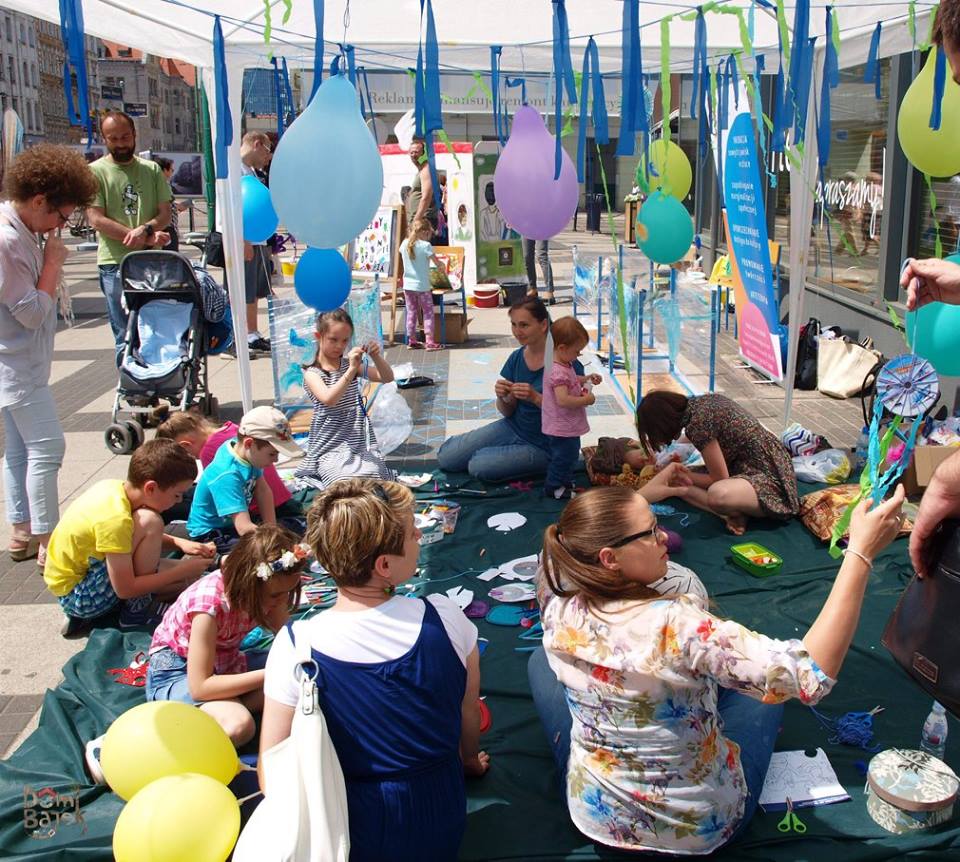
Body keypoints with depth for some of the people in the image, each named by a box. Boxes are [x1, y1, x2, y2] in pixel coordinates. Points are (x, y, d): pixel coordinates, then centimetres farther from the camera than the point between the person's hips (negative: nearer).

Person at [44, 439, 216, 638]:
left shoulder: (114, 487, -5)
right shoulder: (115, 519, -30)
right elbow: (125, 589, -24)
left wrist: (179, 543, 0)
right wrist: (181, 571, -18)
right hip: (77, 597, -9)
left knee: (191, 575, 11)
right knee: (150, 522, -25)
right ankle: (136, 611, -8)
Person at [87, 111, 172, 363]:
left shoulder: (152, 170, 12)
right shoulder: (95, 172, 2)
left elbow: (165, 214, 7)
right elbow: (96, 220, -7)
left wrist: (144, 229, -16)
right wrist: (147, 238, -13)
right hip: (116, 265, -3)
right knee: (126, 337, 0)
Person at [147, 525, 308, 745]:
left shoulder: (265, 590, -15)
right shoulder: (209, 602, -33)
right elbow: (199, 687, -31)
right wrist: (269, 675, -33)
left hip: (224, 663, 6)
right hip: (175, 670, -6)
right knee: (238, 725, -34)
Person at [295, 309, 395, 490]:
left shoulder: (349, 364, 10)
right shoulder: (312, 373, -3)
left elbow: (387, 378, 3)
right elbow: (329, 399, -23)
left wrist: (376, 357, -16)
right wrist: (352, 370, -30)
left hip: (361, 442, 4)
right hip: (331, 447, -4)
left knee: (372, 476, -24)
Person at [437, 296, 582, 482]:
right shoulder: (516, 358, -3)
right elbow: (507, 412, 4)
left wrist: (536, 398, -33)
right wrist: (503, 397, -19)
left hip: (542, 445, -5)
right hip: (513, 428, 5)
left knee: (478, 466, -18)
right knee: (446, 458, -3)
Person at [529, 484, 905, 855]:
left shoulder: (559, 605, -21)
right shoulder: (677, 626, -37)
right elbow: (812, 675, -39)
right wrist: (860, 552, -38)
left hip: (595, 813, 3)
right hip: (702, 828, -2)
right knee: (764, 682, 20)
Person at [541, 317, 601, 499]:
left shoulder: (565, 365, 4)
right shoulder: (558, 372, -29)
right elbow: (563, 400, -35)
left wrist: (587, 379, 10)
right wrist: (586, 400, -25)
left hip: (568, 426, 10)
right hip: (562, 428, -10)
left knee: (570, 455, 24)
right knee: (563, 456, 5)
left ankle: (565, 481, 40)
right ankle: (554, 487, 20)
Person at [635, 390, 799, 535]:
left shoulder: (698, 423, -21)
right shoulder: (703, 401, 4)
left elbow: (719, 478, -14)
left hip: (769, 479, -10)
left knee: (718, 495, -39)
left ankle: (734, 513, -10)